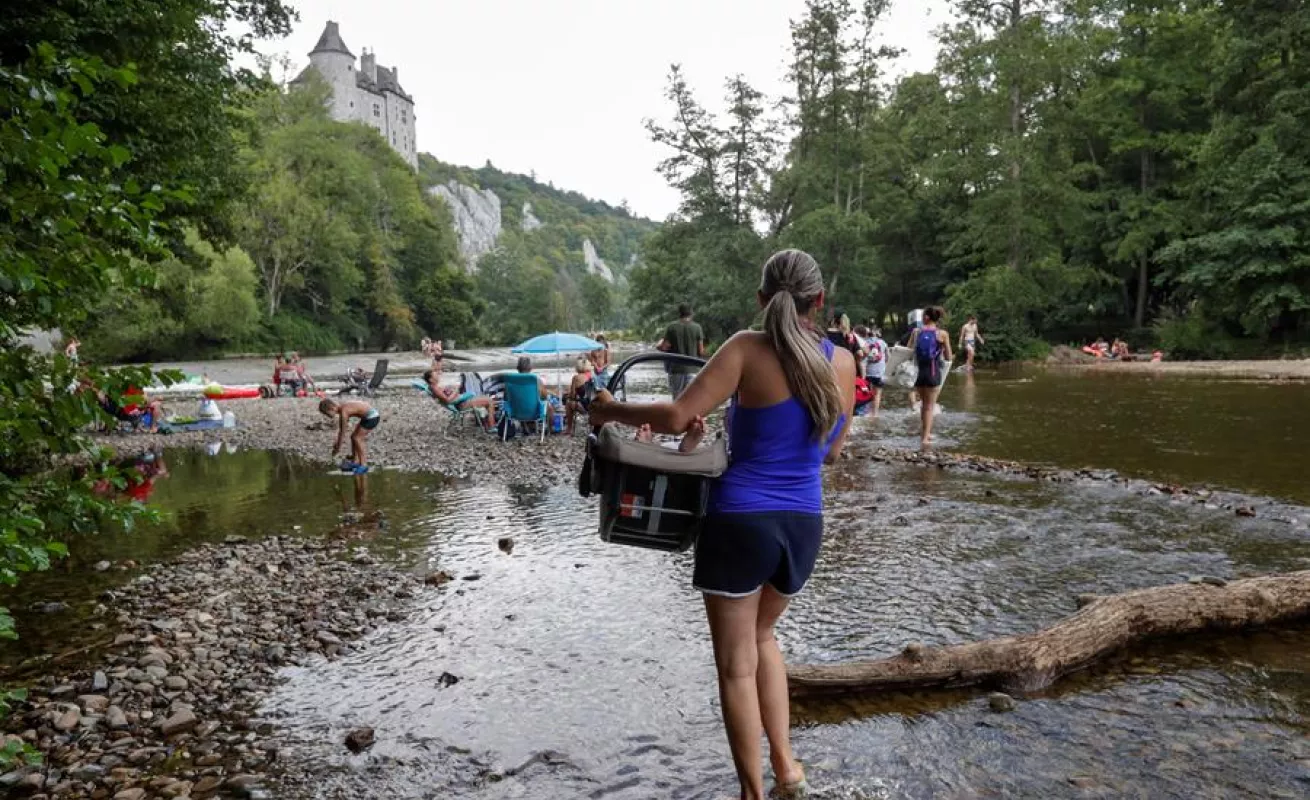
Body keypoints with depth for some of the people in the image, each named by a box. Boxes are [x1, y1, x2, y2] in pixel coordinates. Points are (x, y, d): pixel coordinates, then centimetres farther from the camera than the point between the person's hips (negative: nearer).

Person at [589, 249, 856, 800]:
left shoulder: (749, 350, -13)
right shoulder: (842, 363, 0)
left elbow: (676, 417, -19)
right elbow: (830, 452, 11)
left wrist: (611, 411, -4)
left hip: (741, 521, -5)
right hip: (804, 526, 5)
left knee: (736, 662, 12)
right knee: (761, 637, 29)